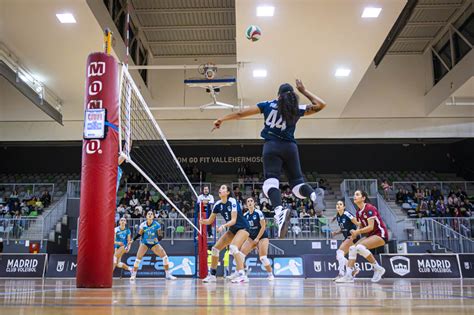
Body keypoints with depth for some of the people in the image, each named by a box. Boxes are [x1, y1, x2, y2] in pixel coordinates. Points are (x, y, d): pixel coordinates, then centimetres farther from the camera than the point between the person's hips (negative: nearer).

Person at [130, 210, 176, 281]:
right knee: (138, 258, -17)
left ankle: (168, 275, 0)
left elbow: (160, 235, -12)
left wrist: (158, 239, -33)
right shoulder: (143, 225, -12)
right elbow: (139, 234, 0)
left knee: (165, 256, -12)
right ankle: (133, 274, 2)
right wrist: (132, 240, -13)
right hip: (144, 243, 0)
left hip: (154, 243, 0)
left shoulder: (157, 225, -15)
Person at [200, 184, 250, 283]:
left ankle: (242, 276, -29)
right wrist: (203, 221, -21)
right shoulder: (218, 204, -2)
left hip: (243, 228, -7)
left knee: (233, 247, -31)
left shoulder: (232, 202, -21)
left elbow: (233, 220, -27)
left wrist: (223, 226, -43)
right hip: (232, 230, 8)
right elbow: (210, 221, 0)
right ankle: (212, 275, 16)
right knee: (215, 248, 2)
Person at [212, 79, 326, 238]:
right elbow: (321, 105, 22)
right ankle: (314, 194, -27)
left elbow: (241, 114, 11)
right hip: (290, 147, 2)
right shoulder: (297, 110, 10)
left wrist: (222, 119, 21)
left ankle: (280, 211, -44)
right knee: (297, 181, 8)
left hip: (272, 146, -1)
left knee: (271, 180, -15)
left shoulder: (268, 105, 10)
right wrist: (304, 91, 24)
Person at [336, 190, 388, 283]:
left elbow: (370, 227, -23)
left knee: (360, 247, -28)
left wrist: (357, 231, -24)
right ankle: (348, 275, -8)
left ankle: (378, 269, -12)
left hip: (380, 234, -8)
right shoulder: (359, 213, 7)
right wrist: (355, 233, -7)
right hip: (370, 235, 8)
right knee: (352, 248, -6)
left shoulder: (369, 208, -18)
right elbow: (361, 227, 13)